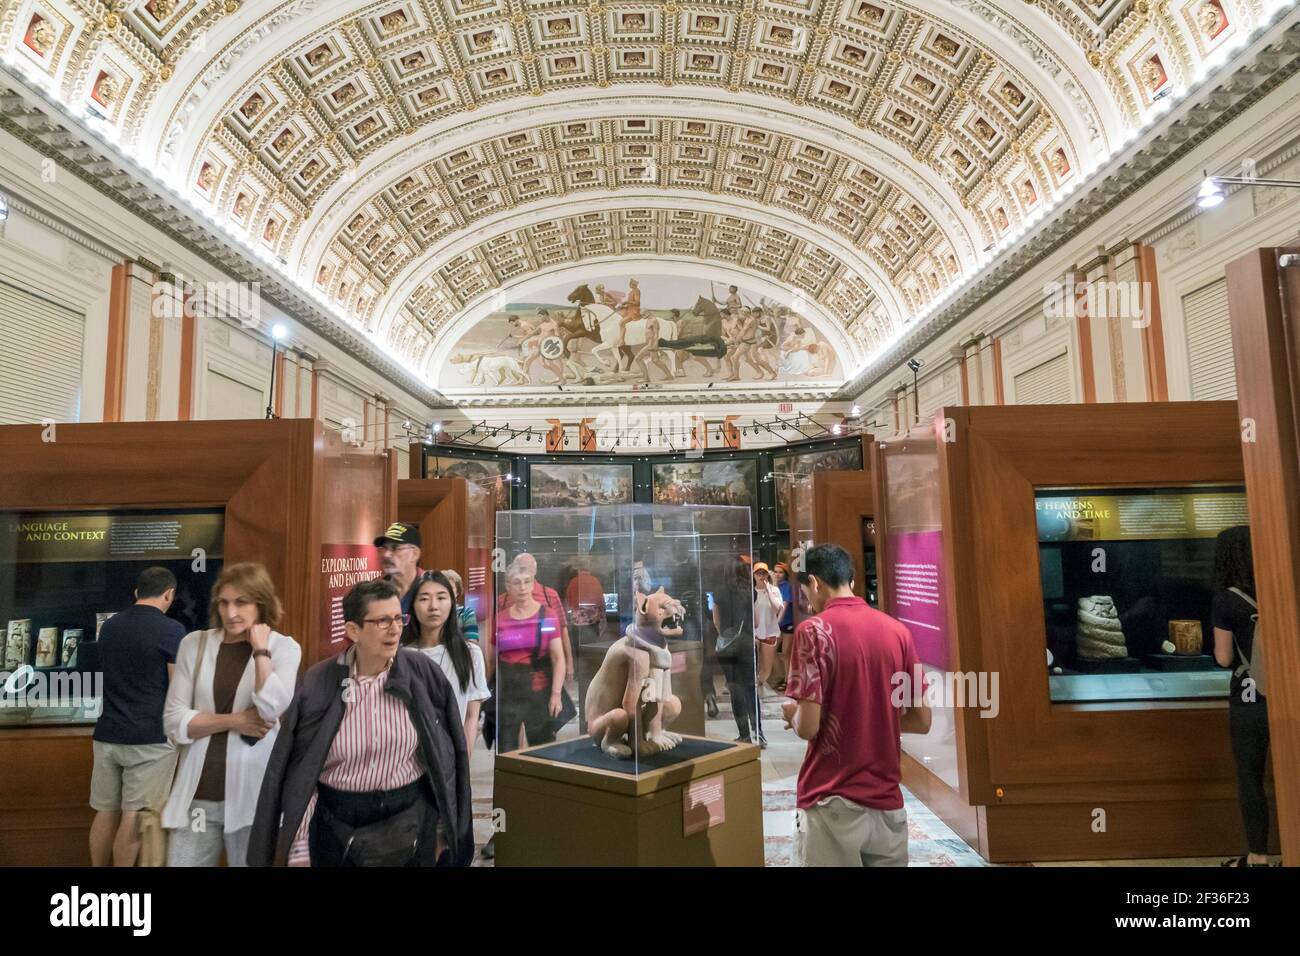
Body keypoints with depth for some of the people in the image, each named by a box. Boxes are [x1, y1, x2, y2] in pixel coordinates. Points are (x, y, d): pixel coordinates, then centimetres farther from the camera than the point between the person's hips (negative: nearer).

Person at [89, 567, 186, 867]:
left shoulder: (109, 626, 9)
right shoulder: (171, 630, -13)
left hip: (108, 734, 6)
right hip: (150, 738, -6)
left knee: (105, 812, 14)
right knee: (134, 816, 1)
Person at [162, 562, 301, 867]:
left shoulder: (284, 647, -3)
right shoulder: (195, 644, 3)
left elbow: (272, 710, -19)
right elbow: (174, 722, 0)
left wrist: (260, 649, -14)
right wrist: (233, 720, -12)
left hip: (253, 796, -1)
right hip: (197, 796, 2)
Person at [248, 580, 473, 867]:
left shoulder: (421, 672, -10)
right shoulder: (320, 683, -11)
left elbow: (442, 754, -2)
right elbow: (301, 772, -6)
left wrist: (442, 825, 3)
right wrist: (299, 850, -5)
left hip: (411, 817, 0)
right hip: (337, 822, 0)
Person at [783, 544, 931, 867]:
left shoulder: (814, 630, -12)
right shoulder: (896, 630, 3)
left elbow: (808, 726, -17)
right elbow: (922, 721, 7)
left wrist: (791, 713, 4)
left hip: (832, 803, -5)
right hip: (887, 801, 5)